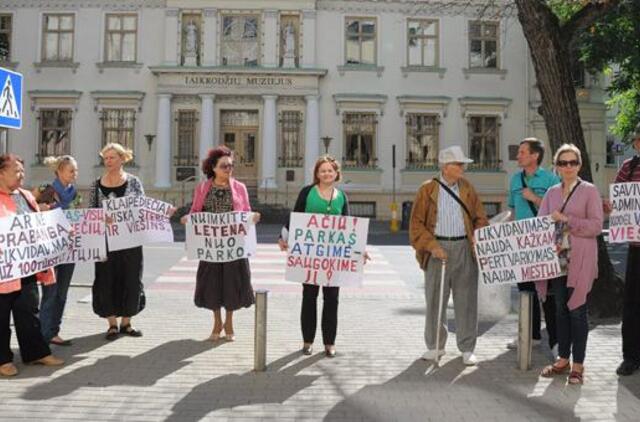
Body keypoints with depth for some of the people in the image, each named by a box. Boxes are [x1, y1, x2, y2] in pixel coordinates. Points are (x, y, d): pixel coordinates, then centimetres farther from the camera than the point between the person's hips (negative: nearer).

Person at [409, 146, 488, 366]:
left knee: (466, 299, 4)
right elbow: (416, 224, -3)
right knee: (435, 299, 6)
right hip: (438, 248, -2)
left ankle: (467, 348, 16)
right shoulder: (427, 190, 0)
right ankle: (435, 345, 22)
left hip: (465, 248, 2)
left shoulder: (466, 188, 10)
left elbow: (480, 217, 12)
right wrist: (432, 247, -12)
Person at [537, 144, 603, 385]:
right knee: (561, 310, 10)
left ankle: (578, 365, 11)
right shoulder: (552, 192, 12)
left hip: (580, 261, -4)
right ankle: (563, 360, 22)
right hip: (557, 259, 4)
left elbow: (596, 226, -8)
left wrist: (566, 220, -16)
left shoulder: (589, 191, -2)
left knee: (577, 311, 0)